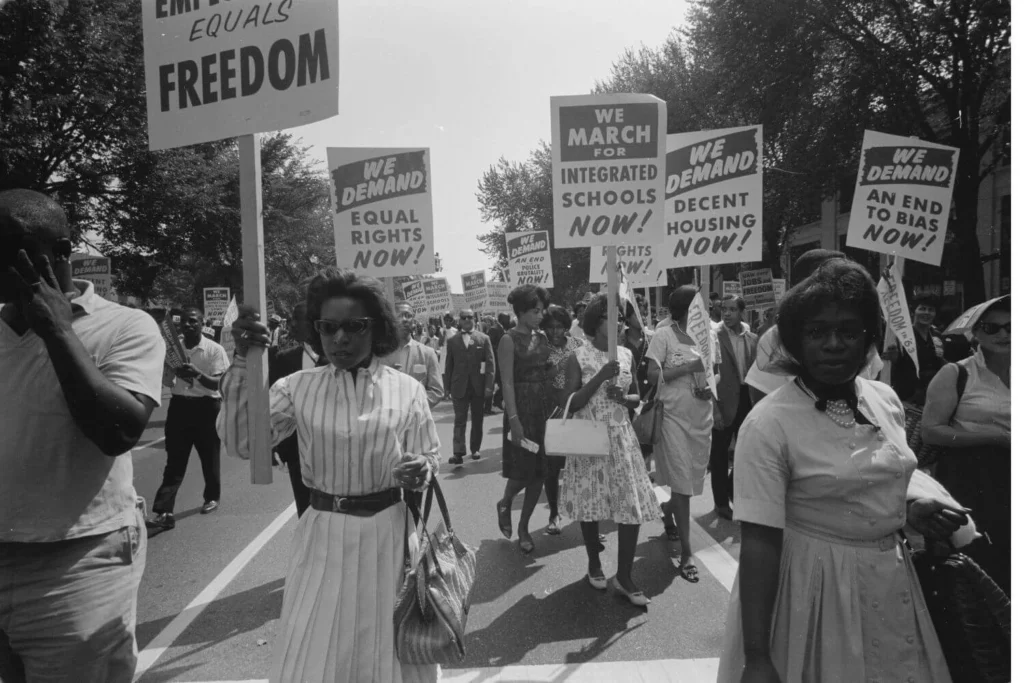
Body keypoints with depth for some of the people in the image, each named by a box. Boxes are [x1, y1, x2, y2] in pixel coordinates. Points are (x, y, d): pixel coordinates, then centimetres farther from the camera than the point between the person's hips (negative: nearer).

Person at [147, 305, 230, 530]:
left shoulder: (215, 350, -9)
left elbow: (217, 384, -14)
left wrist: (198, 374, -32)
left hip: (206, 407, -3)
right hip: (179, 405, 3)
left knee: (209, 456, 13)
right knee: (174, 461, 0)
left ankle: (212, 497, 34)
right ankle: (163, 512, -3)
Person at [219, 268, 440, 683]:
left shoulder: (406, 390, -4)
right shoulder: (298, 388, -2)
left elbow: (430, 460, 1)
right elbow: (241, 443, -12)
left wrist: (420, 471, -22)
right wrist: (242, 362, -19)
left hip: (388, 533, 0)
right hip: (323, 537, 1)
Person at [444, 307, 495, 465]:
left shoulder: (484, 338, 3)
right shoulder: (452, 341, 5)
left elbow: (490, 363, -1)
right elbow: (449, 365, 6)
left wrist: (489, 385, -9)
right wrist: (447, 386, 1)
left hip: (478, 386, 1)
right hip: (459, 387, 0)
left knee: (477, 420, 10)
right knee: (459, 420, -4)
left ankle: (475, 449, 22)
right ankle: (458, 452, -8)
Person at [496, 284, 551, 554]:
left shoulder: (542, 337, 9)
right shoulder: (509, 340, -8)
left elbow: (547, 373, 10)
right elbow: (507, 382, -14)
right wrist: (513, 419, -20)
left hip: (544, 408, 6)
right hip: (521, 409, -6)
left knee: (539, 471, 8)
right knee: (522, 471, -2)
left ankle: (524, 527, 22)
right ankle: (505, 504, 30)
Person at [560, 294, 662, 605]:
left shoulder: (626, 354, 5)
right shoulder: (579, 357, -7)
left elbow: (636, 397, 13)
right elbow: (570, 404, -12)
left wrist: (624, 397, -10)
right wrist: (600, 377, -21)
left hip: (621, 437, 3)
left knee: (633, 505, -2)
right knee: (590, 501, 8)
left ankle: (624, 577, 11)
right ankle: (594, 562, 32)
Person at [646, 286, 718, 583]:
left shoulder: (708, 337, 9)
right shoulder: (663, 336, -7)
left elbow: (716, 373, 17)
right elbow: (653, 374, -13)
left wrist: (711, 387, -5)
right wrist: (689, 366, -18)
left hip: (702, 416, 5)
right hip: (674, 416, -5)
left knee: (692, 478, 14)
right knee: (681, 482, -4)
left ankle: (668, 516, 44)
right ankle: (686, 553, 2)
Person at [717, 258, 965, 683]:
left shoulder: (886, 400, 0)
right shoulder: (768, 424, -21)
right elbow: (759, 542, -22)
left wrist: (910, 508, -4)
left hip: (891, 580, 6)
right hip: (814, 584, -6)